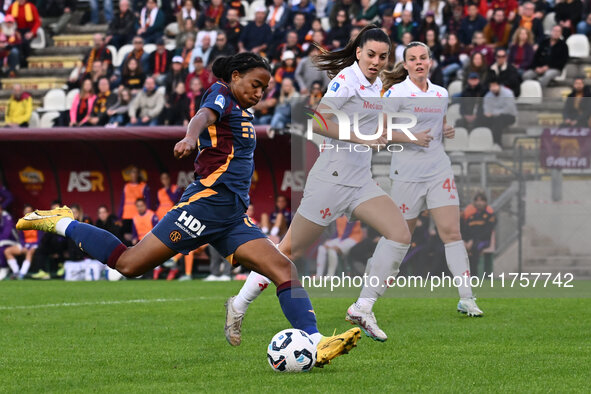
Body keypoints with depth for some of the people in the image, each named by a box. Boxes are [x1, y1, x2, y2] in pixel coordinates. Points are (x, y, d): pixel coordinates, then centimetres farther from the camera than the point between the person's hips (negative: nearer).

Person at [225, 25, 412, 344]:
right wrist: (361, 138, -26)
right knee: (291, 249, -3)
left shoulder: (375, 85, 14)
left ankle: (362, 310, -3)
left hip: (361, 181, 8)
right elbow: (318, 123, -24)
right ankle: (239, 306, 13)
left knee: (400, 234, -10)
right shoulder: (347, 79, -12)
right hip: (332, 177, -8)